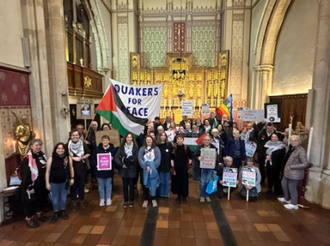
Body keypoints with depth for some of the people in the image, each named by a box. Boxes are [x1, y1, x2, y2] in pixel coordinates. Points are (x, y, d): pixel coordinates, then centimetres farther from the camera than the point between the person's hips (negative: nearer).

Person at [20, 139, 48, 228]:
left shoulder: (42, 155, 2)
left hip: (40, 184, 7)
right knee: (30, 201, 8)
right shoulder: (27, 159, -22)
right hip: (31, 185, -7)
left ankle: (39, 214, 39)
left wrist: (46, 182, 11)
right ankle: (29, 219, 26)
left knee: (39, 199, 20)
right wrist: (29, 187, -17)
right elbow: (25, 174, -19)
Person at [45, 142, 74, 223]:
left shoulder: (68, 158, -8)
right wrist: (47, 183, -8)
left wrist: (72, 178, 3)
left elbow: (71, 168, 3)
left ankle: (63, 211, 37)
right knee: (55, 198, 13)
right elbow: (47, 171, -8)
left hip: (64, 181, 2)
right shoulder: (51, 159, -14)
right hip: (54, 182, -1)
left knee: (63, 197, 16)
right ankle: (56, 213, 34)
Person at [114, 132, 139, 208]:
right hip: (124, 169, 2)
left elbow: (136, 158, -8)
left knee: (131, 185, 8)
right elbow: (116, 157, -2)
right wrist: (121, 164, -12)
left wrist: (126, 159, -15)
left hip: (132, 169, -1)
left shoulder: (135, 147, -5)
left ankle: (131, 201, 24)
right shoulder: (121, 147, 1)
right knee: (125, 185, 10)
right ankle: (125, 201, 25)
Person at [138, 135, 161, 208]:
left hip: (153, 170, 0)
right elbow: (140, 159, -7)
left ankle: (154, 199, 18)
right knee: (145, 185, 7)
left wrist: (152, 167, -15)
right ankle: (145, 200, 21)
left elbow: (158, 159, -4)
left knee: (153, 184, 2)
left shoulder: (156, 149, 1)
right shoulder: (142, 149, 2)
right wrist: (146, 167, -17)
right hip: (144, 170, 0)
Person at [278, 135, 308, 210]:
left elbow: (305, 164, -24)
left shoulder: (301, 150, -21)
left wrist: (291, 167, -22)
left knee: (292, 187, 4)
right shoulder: (291, 148, 7)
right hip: (287, 172, 9)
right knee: (283, 184, 21)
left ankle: (294, 204, 22)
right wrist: (286, 167, 6)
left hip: (294, 173, -9)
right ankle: (286, 198, 42)